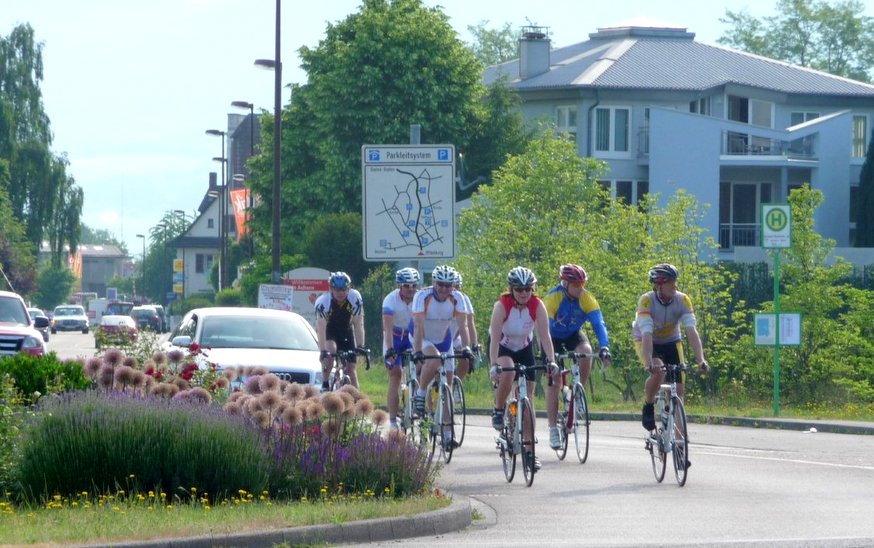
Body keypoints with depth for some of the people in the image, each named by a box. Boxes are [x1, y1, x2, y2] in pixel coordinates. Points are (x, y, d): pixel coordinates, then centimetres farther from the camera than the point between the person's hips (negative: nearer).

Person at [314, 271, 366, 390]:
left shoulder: (355, 298, -25)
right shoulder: (322, 301, -31)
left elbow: (359, 324, -24)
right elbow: (320, 329, -35)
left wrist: (360, 346, -33)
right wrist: (323, 352, -43)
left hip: (346, 331, 2)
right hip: (329, 330, -2)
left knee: (350, 367, -6)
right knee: (330, 351, -32)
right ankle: (325, 386, -18)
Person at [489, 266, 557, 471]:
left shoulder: (537, 306, -20)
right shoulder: (502, 305, -27)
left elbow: (545, 335, -23)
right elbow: (494, 338, -32)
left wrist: (551, 361, -34)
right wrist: (494, 365, -42)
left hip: (524, 348, 3)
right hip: (502, 347, -3)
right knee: (507, 373, -36)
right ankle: (498, 412, -11)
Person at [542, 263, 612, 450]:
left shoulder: (586, 299, -23)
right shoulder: (552, 298, -30)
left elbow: (598, 323, -29)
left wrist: (604, 348, -44)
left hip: (574, 335, 2)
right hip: (554, 338, -2)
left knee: (586, 352, -31)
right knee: (554, 381, -8)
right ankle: (553, 429, -2)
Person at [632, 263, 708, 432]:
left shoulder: (682, 300, -21)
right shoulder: (646, 301, -29)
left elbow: (691, 331, -29)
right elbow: (647, 334, -38)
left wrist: (701, 360, -41)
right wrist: (649, 363, -51)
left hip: (671, 342, 3)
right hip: (647, 342, -3)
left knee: (678, 389, -7)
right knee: (658, 372, -33)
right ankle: (648, 408, -6)